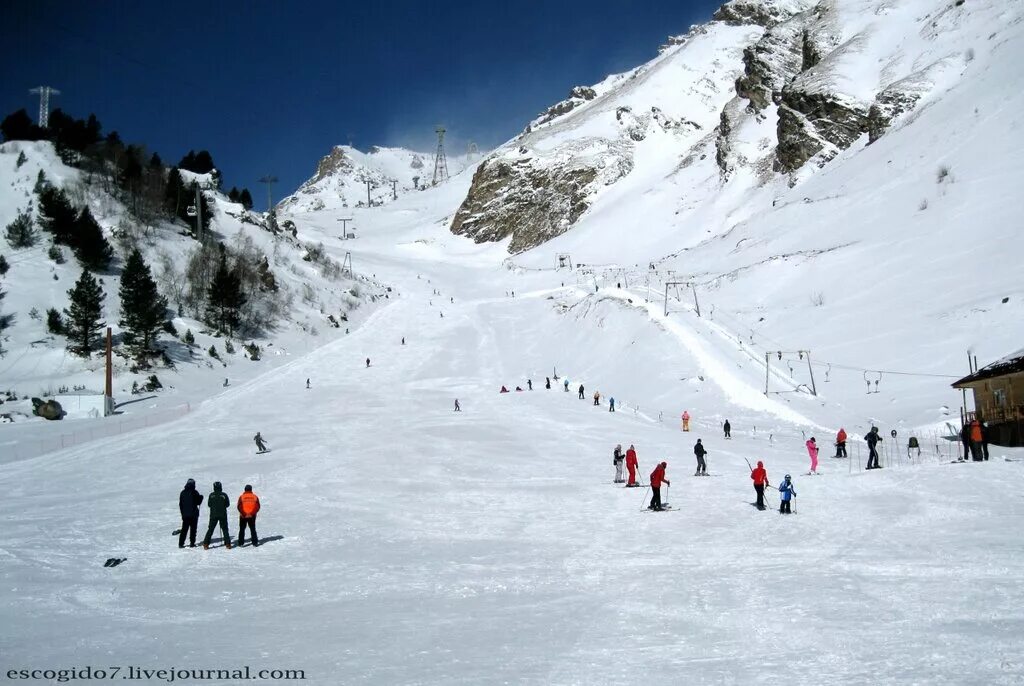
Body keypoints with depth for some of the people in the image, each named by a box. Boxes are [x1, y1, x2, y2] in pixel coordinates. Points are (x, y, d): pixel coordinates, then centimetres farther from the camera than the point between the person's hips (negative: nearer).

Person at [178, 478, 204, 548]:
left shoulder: (183, 492, 4)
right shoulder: (194, 492, -11)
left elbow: (180, 504, 8)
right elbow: (198, 502, -6)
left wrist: (182, 512, 17)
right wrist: (201, 497, 13)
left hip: (185, 514, 4)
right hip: (193, 514, -4)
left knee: (184, 529, 9)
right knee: (193, 529, 3)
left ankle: (181, 543, 6)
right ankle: (192, 543, 1)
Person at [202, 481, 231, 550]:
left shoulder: (211, 495, -5)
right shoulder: (224, 495, -6)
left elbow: (209, 504, 4)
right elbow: (228, 504, 2)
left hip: (213, 515, 0)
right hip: (223, 515, 0)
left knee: (210, 529, 7)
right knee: (225, 529, 10)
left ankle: (206, 544, 2)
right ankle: (227, 544, 6)